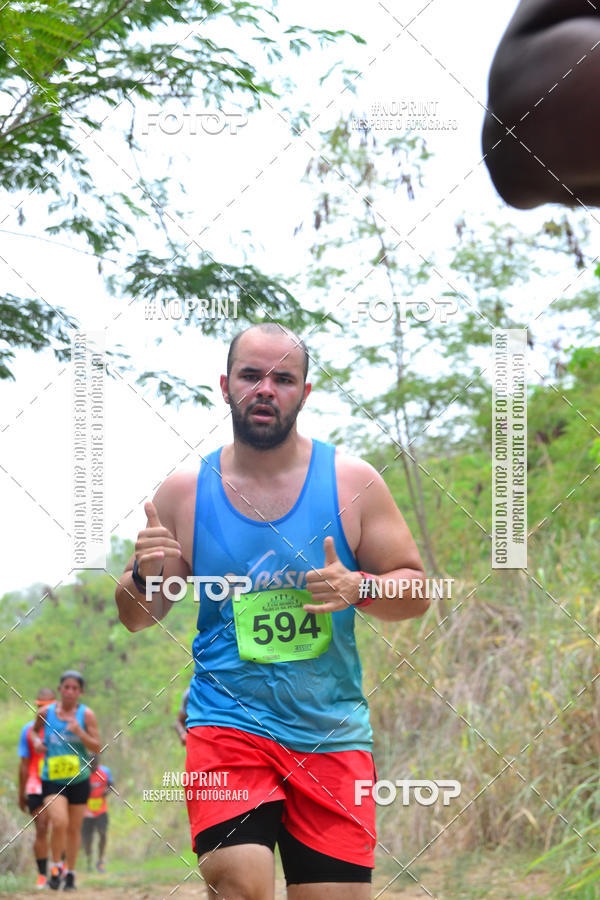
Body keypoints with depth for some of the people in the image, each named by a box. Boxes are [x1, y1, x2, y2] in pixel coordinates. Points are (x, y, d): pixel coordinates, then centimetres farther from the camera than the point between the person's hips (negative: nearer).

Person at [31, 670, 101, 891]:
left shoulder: (86, 715, -3)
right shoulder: (46, 712, 1)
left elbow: (97, 747, -5)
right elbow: (34, 729, 22)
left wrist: (80, 732, -22)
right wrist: (36, 740, -1)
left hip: (79, 779, 1)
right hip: (52, 779, -1)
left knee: (74, 828, 8)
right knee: (59, 823, -20)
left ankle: (70, 873, 26)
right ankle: (56, 868, 2)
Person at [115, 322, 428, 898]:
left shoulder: (352, 482, 2)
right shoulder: (183, 492, 4)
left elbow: (416, 592, 6)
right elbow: (135, 618, 11)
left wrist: (356, 588, -14)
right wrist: (144, 575, -11)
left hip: (333, 734, 1)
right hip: (228, 718, -1)